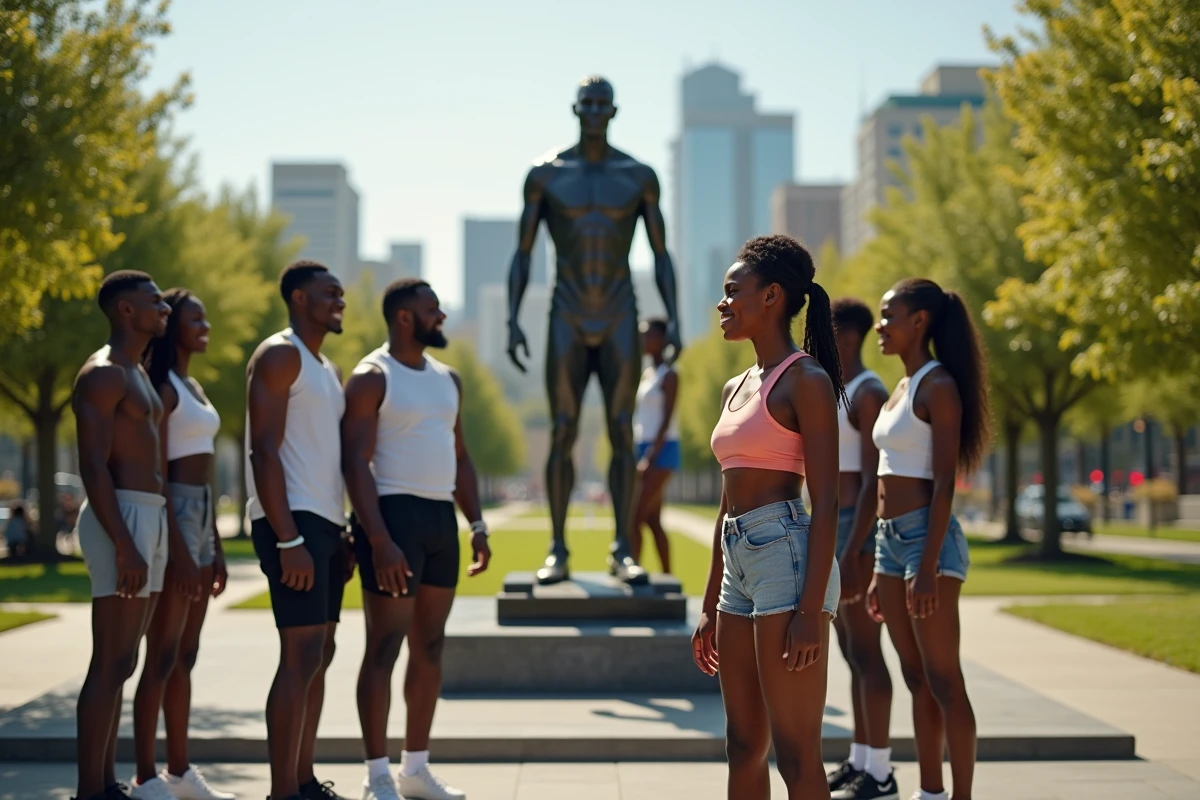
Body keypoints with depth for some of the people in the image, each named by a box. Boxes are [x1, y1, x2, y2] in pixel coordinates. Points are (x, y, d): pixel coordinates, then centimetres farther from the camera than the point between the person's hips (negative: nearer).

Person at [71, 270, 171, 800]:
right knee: (112, 663, -11)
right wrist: (124, 546, -25)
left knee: (120, 663, 11)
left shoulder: (137, 373, 20)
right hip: (121, 518, -10)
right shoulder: (102, 374, -10)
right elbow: (93, 467, -18)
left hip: (149, 517, 10)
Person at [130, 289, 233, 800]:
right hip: (172, 516, -9)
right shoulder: (161, 386, -9)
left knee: (186, 656, 11)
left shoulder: (193, 388, 19)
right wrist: (178, 549, -21)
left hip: (201, 516, 9)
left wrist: (215, 548, 19)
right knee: (163, 655, -8)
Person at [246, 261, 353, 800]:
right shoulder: (279, 356, -7)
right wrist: (289, 540, -22)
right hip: (292, 520, -10)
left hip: (325, 522, 10)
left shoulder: (327, 370, 21)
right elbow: (264, 451, -16)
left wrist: (340, 538, 19)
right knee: (302, 654, -14)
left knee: (319, 655, 10)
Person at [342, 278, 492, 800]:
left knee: (430, 647, 10)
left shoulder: (447, 379, 16)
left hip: (441, 517, 8)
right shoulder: (371, 379, -7)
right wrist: (379, 540, -22)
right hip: (394, 513, -7)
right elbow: (356, 463, -13)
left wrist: (477, 526, 11)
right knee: (385, 648, -5)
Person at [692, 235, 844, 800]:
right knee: (743, 748, 13)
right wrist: (710, 606, 20)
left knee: (795, 754, -7)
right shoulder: (735, 389, 17)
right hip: (739, 563, 9)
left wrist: (810, 610, -20)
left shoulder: (806, 380, -7)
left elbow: (826, 503, -13)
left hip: (787, 557, -9)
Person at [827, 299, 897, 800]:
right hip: (832, 531, 10)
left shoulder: (869, 394, -14)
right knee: (851, 651, 12)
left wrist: (851, 552, -25)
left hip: (858, 533, -10)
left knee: (864, 651, -8)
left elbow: (874, 482, -20)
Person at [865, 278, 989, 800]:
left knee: (943, 681, -6)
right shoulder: (903, 387, 17)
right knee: (917, 679, 12)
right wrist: (880, 573, 19)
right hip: (891, 538, 9)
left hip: (927, 537, -9)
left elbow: (944, 483, -16)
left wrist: (928, 567, -21)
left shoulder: (939, 386, -10)